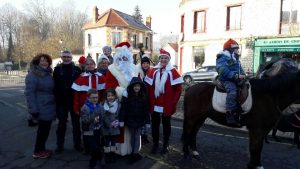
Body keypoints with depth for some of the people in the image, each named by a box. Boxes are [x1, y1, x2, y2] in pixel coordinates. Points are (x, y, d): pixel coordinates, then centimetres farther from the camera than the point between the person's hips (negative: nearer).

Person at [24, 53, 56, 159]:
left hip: (48, 106, 8)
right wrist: (34, 109, -22)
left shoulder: (48, 73, 10)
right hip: (41, 108, -8)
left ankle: (42, 148, 31)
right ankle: (37, 152, 18)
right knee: (43, 128, 1)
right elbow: (29, 92, -19)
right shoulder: (32, 75, -15)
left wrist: (54, 104, 16)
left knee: (45, 128, 16)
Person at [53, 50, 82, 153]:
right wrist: (56, 98, -7)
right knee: (61, 123, 11)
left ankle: (77, 144, 23)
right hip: (61, 101, 1)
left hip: (74, 100, 0)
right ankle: (59, 145, 24)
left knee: (76, 123, 9)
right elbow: (55, 85, 0)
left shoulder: (77, 69, 0)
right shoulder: (57, 69, 3)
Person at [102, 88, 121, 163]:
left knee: (113, 142, 14)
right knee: (107, 142, 10)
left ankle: (113, 156, 28)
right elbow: (103, 116, -11)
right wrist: (110, 124, -14)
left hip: (115, 128, 1)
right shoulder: (104, 105, -8)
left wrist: (117, 122, -14)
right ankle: (107, 156, 24)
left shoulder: (118, 104, -2)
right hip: (106, 127, -1)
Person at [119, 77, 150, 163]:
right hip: (130, 120, -1)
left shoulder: (144, 97, -4)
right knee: (132, 136, 10)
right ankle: (135, 153, 21)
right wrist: (121, 120, -12)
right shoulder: (127, 96, -9)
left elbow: (146, 110, -2)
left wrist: (147, 121, -2)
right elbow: (123, 109, -10)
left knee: (137, 137, 9)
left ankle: (135, 154, 20)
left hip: (140, 121, 1)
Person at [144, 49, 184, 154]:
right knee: (155, 125, 13)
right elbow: (148, 87, 3)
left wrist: (173, 102, -10)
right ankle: (155, 144, 30)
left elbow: (178, 89, -6)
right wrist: (150, 101, -4)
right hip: (154, 105, 3)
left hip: (167, 105, -2)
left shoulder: (173, 72, -5)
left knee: (166, 124, 13)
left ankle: (165, 145, 29)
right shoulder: (153, 71, 3)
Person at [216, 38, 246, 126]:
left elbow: (240, 69, 24)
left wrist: (242, 75, 2)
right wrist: (236, 76, -25)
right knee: (232, 91, -32)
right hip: (226, 80, -9)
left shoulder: (236, 59, 21)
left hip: (236, 79, 9)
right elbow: (224, 72, -21)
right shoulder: (223, 58, -9)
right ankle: (230, 116, -35)